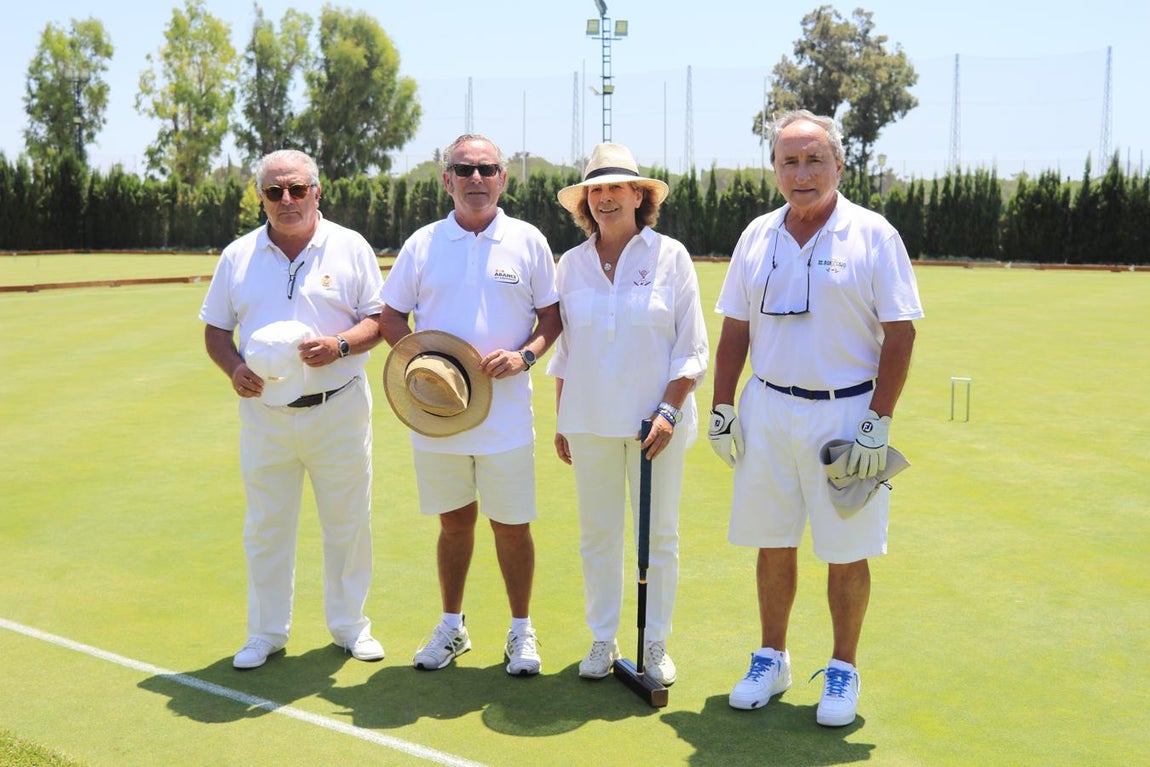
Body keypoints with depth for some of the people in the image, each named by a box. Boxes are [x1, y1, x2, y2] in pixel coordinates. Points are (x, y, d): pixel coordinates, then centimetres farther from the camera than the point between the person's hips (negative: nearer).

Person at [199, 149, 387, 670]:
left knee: (347, 525, 8)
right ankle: (266, 632, 26)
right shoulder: (238, 256, 6)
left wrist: (339, 345, -19)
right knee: (265, 529, 10)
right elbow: (216, 328, 11)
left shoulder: (350, 247, 0)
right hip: (264, 413, 2)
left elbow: (379, 319, 0)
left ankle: (349, 625, 26)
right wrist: (234, 367, -10)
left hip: (338, 410, -1)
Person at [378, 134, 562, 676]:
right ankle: (451, 627, 30)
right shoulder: (423, 243, 4)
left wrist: (525, 355, -13)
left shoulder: (528, 242, 2)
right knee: (454, 522, 13)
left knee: (512, 525, 4)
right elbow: (391, 316, 9)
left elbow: (552, 316, 6)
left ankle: (521, 632, 22)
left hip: (506, 413, -1)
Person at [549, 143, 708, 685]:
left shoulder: (670, 256, -1)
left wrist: (669, 411, -11)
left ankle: (654, 644, 19)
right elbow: (563, 349, 13)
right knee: (597, 533, 8)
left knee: (659, 535, 5)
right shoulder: (572, 263, 7)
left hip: (655, 420, -2)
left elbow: (692, 349, -1)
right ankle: (602, 640, 22)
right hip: (589, 420, 2)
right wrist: (560, 421, 10)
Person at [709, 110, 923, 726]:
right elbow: (735, 330, 12)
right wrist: (722, 409, 7)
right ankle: (771, 661, 27)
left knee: (847, 553, 4)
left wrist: (877, 423, -13)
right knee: (772, 544, 11)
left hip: (846, 413, -4)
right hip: (768, 409, 4)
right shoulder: (757, 236, 7)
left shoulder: (873, 236, -6)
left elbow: (899, 334, -8)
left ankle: (842, 672, 21)